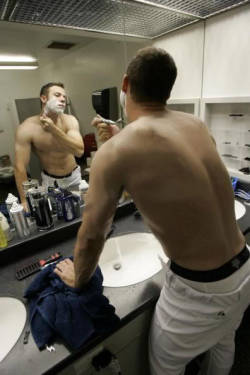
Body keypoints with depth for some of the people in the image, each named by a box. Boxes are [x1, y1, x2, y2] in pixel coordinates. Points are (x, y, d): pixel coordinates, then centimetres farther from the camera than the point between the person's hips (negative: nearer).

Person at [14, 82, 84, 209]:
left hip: (74, 176, 2)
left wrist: (54, 129, -37)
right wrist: (25, 200, -22)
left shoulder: (70, 120, -15)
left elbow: (79, 151, -29)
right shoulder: (26, 128, -20)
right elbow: (20, 167, -20)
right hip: (50, 180, -2)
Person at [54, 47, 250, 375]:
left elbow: (92, 236, -11)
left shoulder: (114, 153, -21)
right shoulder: (197, 125, -2)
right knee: (223, 342, 37)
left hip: (200, 289, -6)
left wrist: (78, 278, 9)